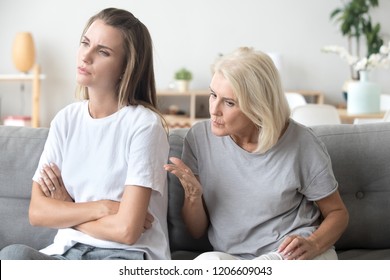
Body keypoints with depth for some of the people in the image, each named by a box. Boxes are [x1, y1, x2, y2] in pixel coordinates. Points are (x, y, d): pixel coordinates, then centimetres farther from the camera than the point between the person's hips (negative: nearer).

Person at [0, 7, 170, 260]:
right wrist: (100, 208, -11)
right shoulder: (66, 120, 9)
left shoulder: (143, 124, -9)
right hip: (68, 252, 5)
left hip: (125, 257, -5)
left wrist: (66, 210, -1)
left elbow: (126, 230, -16)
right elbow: (37, 212, 3)